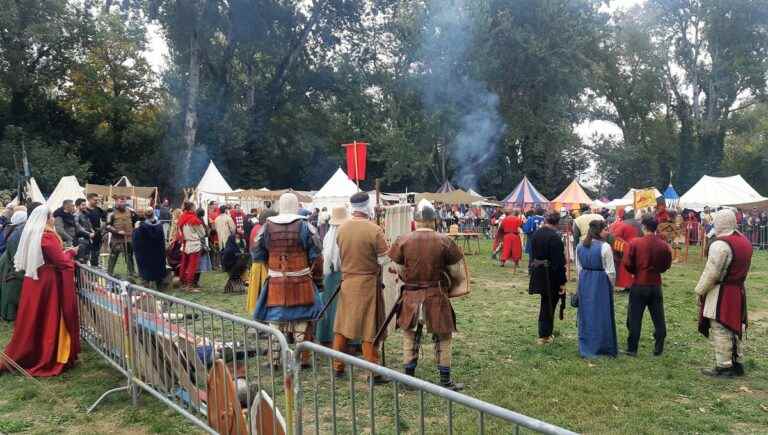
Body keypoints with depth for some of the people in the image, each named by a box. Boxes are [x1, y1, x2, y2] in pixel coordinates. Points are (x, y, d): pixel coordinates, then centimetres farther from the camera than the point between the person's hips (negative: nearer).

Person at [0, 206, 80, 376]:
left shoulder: (31, 234, 7)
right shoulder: (47, 236, -18)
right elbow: (61, 262, -18)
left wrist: (62, 252, 14)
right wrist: (71, 252, -2)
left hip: (33, 281, 8)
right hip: (48, 283, -8)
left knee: (32, 320, 16)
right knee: (49, 321, 2)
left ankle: (18, 356, 24)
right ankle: (48, 359, 10)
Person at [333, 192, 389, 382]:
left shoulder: (342, 228, -1)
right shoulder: (374, 230, -17)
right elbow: (385, 258, -11)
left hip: (347, 281, 5)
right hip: (368, 283, -4)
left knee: (342, 326, 15)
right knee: (369, 330, 3)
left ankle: (338, 367, 24)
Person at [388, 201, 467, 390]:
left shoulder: (403, 240, -7)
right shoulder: (444, 241, -10)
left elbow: (399, 271, 0)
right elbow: (459, 275, -4)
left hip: (411, 296, 2)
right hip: (436, 296, -1)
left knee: (410, 335, 19)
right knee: (442, 338, 14)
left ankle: (409, 378, 26)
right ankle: (446, 381, 19)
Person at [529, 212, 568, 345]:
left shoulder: (535, 234, 2)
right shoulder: (555, 237, -20)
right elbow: (559, 262, -20)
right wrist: (562, 282, -14)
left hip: (538, 274, 7)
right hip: (551, 276, -7)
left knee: (545, 303, 20)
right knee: (549, 305, 6)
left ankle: (545, 332, 29)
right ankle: (544, 336, 14)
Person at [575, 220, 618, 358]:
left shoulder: (580, 246, 2)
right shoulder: (605, 247, -15)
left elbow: (579, 267, 7)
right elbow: (610, 271, -10)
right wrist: (611, 285, 5)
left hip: (584, 282, 5)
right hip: (601, 282, -5)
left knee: (586, 313, 14)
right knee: (601, 314, 7)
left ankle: (585, 347, 24)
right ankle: (600, 347, 16)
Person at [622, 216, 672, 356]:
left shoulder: (635, 243, -13)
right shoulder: (664, 245, -5)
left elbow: (627, 263, -11)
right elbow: (666, 265, 4)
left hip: (639, 285, -2)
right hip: (656, 285, 3)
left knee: (634, 318, 5)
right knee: (658, 318, 13)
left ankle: (632, 349, 9)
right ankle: (659, 348, 18)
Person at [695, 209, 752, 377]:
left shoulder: (720, 244, -21)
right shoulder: (744, 241, 7)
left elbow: (711, 273, -20)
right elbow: (744, 269, 14)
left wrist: (700, 291, -10)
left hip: (721, 294, -9)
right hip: (739, 291, 9)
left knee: (720, 331, 1)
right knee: (735, 328, 18)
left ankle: (723, 367, 8)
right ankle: (737, 363, 28)